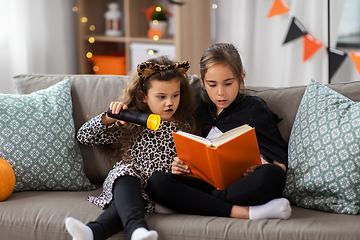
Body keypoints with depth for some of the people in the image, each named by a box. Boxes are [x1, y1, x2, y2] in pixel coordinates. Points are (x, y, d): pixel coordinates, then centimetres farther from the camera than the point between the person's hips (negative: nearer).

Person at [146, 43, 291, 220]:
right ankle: (245, 213, -31)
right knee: (156, 182, -23)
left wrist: (258, 171, -18)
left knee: (272, 174, -37)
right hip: (210, 184, 3)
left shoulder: (254, 108, 10)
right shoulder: (202, 113, 21)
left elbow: (280, 160, 4)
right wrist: (182, 168, -1)